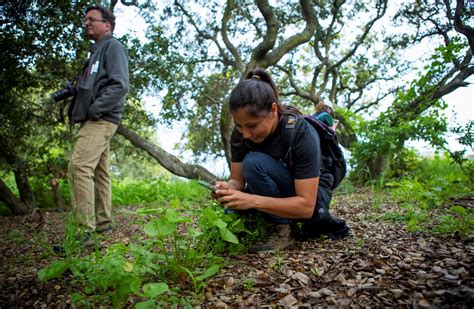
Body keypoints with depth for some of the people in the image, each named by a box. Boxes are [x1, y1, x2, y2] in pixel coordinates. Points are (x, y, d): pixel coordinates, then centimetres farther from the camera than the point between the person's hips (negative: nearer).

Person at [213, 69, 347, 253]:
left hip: (313, 201, -7)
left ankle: (281, 231, -14)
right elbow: (238, 179, -10)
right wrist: (228, 188, -34)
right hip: (281, 197, 7)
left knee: (254, 162, -28)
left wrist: (252, 201, -42)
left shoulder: (302, 134, -30)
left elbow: (306, 206, -31)